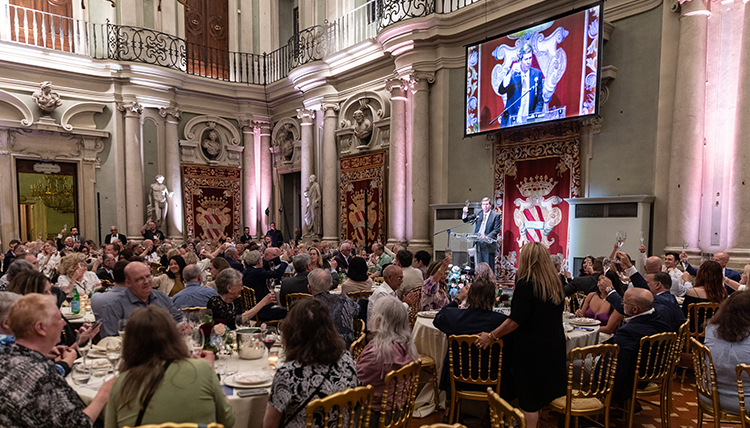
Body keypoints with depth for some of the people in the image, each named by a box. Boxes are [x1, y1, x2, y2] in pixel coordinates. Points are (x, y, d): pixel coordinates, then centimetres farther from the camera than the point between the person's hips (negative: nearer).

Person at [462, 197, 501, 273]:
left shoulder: (496, 215, 0)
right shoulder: (478, 214, 12)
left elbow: (497, 229, -7)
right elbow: (466, 220, 11)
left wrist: (487, 237, -20)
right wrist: (465, 213, -12)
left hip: (488, 244, -4)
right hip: (478, 243, 4)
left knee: (489, 266, 0)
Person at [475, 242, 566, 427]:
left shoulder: (526, 283, -17)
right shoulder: (556, 283, 6)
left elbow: (516, 319, -21)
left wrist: (491, 336, -15)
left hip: (531, 348, -7)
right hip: (554, 347, 8)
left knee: (529, 399, 3)